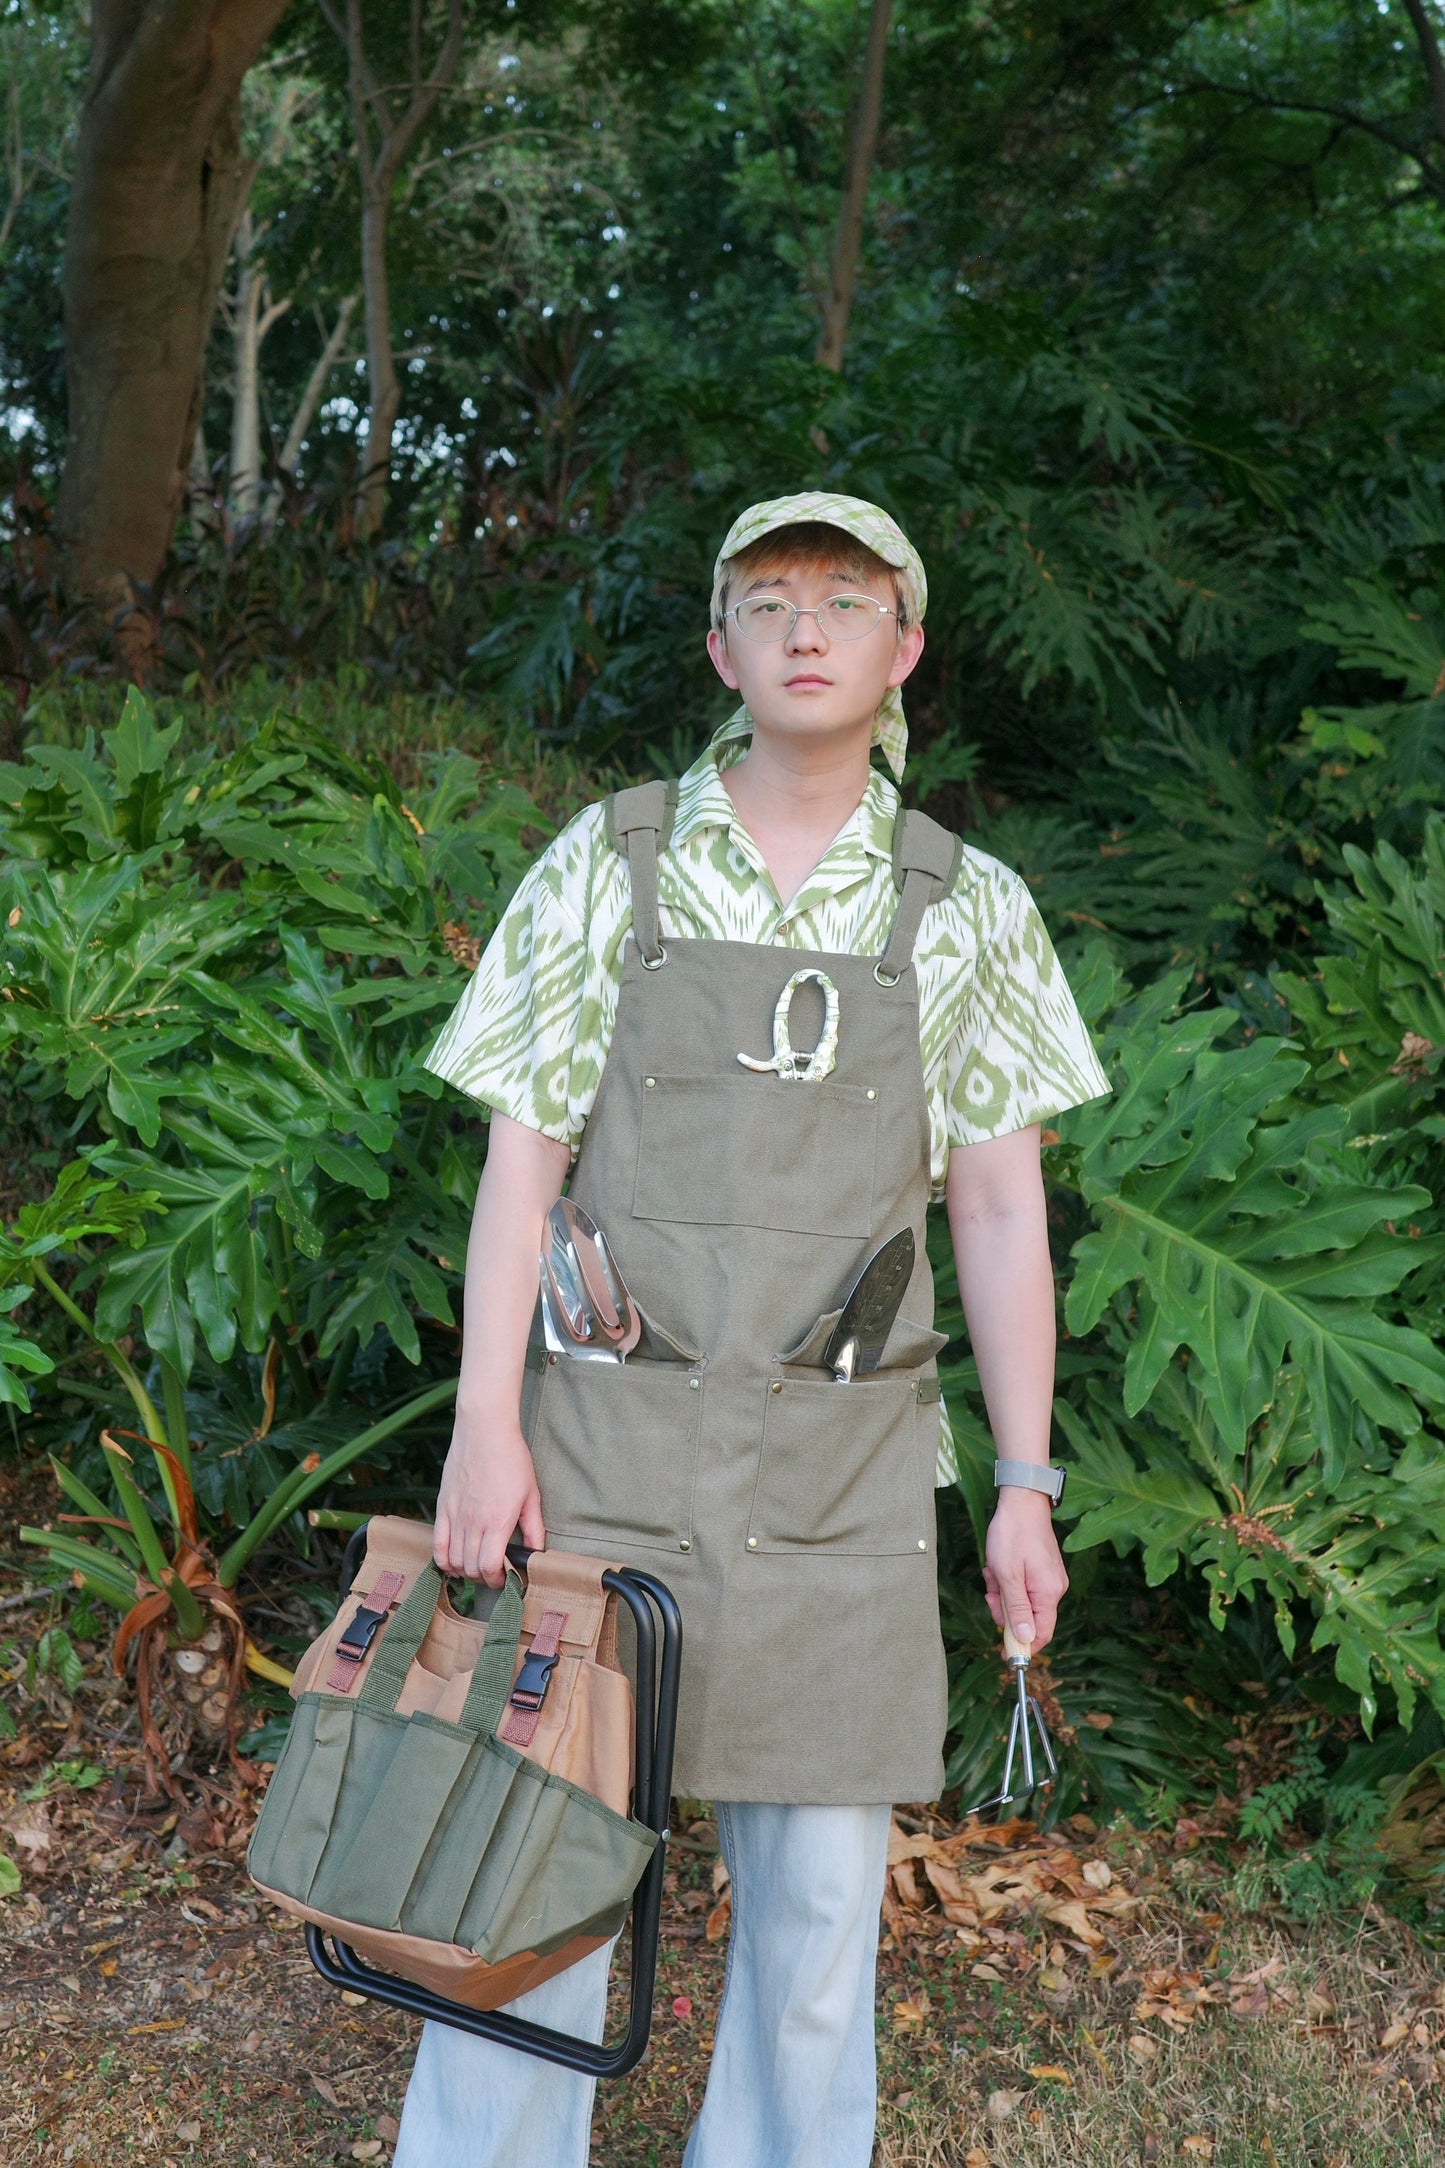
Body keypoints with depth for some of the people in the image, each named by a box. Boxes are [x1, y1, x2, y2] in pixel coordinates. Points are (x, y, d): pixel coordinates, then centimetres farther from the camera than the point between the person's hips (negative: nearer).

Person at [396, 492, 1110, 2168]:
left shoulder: (965, 909, 4)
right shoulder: (606, 867, 1)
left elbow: (1000, 1210, 5)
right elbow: (520, 1161, -1)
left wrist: (1025, 1488, 3)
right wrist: (485, 1427, -9)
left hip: (839, 1464, 1)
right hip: (611, 1439, -1)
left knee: (819, 1888, 7)